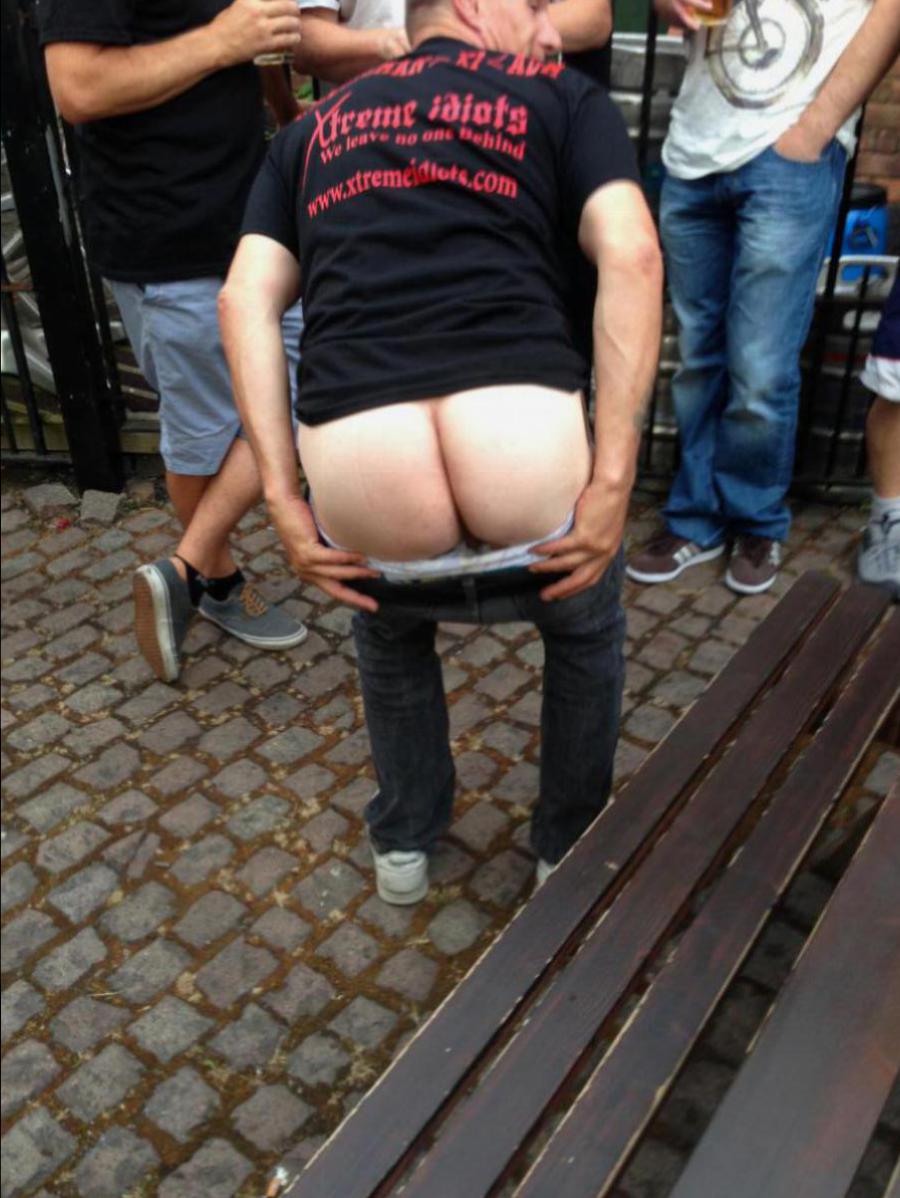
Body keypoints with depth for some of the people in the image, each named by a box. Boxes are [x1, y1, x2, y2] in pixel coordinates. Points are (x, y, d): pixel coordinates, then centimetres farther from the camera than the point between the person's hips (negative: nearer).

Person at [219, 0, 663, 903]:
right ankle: (571, 846, 49)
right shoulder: (565, 98, 18)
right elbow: (631, 258, 0)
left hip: (372, 529, 2)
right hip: (534, 513, -2)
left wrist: (284, 504, 8)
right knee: (585, 623, 35)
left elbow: (245, 301, 11)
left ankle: (404, 843, 51)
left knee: (388, 628, 39)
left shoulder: (311, 132, 26)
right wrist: (613, 480, -3)